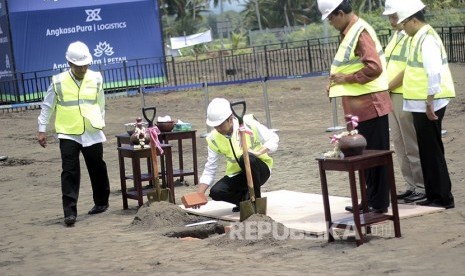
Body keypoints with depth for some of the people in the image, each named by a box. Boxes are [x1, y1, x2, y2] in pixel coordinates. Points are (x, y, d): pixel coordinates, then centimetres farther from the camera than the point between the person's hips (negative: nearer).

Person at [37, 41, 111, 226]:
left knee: (97, 169, 12)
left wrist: (101, 123, 16)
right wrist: (42, 129, 3)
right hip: (68, 134, -2)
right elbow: (47, 106, 3)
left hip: (92, 133, 2)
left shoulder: (96, 79, 1)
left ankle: (101, 202, 32)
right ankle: (70, 212, -7)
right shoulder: (59, 81, -5)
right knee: (70, 172, -8)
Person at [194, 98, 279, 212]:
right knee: (216, 192, -24)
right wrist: (199, 195, -16)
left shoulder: (248, 124, -18)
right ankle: (246, 200, 4)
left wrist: (259, 152, -29)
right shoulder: (214, 139, -9)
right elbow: (210, 169, -5)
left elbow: (273, 138, -10)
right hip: (237, 175, 3)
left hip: (260, 170, -3)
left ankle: (256, 199, -17)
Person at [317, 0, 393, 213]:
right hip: (360, 105, 10)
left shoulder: (360, 32, -17)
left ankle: (378, 204, 4)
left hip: (369, 103, -10)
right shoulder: (350, 32, 14)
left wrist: (347, 78, -18)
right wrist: (337, 82, 8)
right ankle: (369, 201, 22)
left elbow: (374, 67, -26)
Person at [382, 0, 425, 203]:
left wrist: (387, 87, -11)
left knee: (412, 146, -3)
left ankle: (422, 187, 4)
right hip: (391, 96, 9)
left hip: (406, 97, -9)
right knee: (400, 145, 11)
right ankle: (411, 185, 18)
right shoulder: (395, 36, 15)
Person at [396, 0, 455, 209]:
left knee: (432, 151, -4)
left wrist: (430, 103, -23)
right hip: (421, 104, 10)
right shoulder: (421, 37, 14)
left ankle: (443, 198, 2)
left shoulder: (427, 39, -17)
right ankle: (433, 195, 21)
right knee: (427, 151, 14)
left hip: (427, 105, -10)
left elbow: (434, 73, -24)